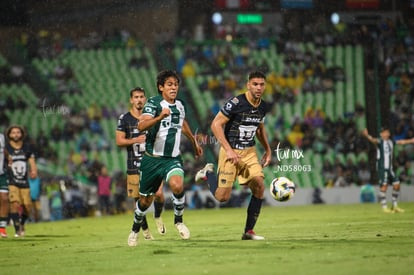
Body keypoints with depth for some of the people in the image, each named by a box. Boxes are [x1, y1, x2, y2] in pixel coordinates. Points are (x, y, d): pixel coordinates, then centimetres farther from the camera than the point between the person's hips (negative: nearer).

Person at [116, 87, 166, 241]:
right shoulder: (124, 118, 1)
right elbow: (119, 141, -4)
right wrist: (135, 140, -17)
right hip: (134, 165, -1)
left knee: (159, 194, -13)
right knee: (139, 199, 1)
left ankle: (158, 217, 16)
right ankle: (144, 229, 19)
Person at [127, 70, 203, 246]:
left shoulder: (180, 105, 5)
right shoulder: (153, 103, -12)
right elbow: (141, 126, -29)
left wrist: (194, 142, 41)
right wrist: (160, 117, -45)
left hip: (173, 159, 3)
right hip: (153, 158, -3)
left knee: (177, 185, -27)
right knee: (145, 200, 8)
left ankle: (178, 220, -3)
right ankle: (135, 229, 36)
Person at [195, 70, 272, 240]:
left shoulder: (263, 107, 3)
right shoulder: (236, 103, -18)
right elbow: (216, 125, -16)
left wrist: (268, 150, 17)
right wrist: (228, 150, -22)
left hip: (250, 152, 6)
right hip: (231, 152, -5)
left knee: (259, 186, -12)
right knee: (222, 197, -7)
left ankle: (249, 231, -1)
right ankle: (208, 173, 26)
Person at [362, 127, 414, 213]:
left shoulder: (391, 142, 12)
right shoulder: (380, 141, -8)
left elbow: (401, 142, 26)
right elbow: (373, 140, -29)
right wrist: (367, 136, -51)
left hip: (390, 167, 7)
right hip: (382, 167, -7)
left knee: (396, 184, 4)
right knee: (384, 186, -12)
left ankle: (394, 206, 15)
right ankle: (384, 207, -8)